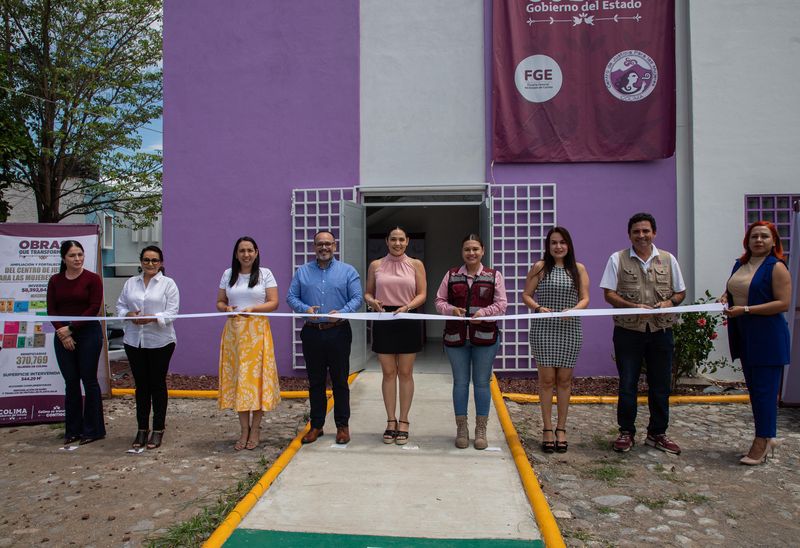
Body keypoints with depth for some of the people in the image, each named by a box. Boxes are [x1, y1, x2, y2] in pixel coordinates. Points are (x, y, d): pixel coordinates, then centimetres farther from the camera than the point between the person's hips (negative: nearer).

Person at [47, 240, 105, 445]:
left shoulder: (92, 279, -4)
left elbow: (94, 308, -9)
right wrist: (62, 333, -8)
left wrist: (71, 328, -13)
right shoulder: (55, 281, 7)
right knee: (71, 382, 9)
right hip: (62, 336, 4)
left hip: (88, 333, -4)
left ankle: (93, 430, 10)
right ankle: (73, 430, 18)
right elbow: (51, 310, 4)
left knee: (89, 380, 1)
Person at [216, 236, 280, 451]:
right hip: (233, 331, 3)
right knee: (237, 377, 2)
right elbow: (219, 302, 13)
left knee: (256, 376, -2)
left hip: (257, 331, -3)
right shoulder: (228, 274, 10)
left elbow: (273, 302, -2)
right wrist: (227, 308, -9)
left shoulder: (265, 273, 1)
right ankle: (244, 430, 13)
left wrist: (253, 308, -18)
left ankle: (255, 430, 11)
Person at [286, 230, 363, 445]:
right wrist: (305, 309, -15)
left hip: (338, 332, -2)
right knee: (315, 381, 10)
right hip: (312, 333, 2)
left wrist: (341, 312, -20)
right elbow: (291, 297, 5)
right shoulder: (302, 272, 10)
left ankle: (342, 425, 14)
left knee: (340, 381, 4)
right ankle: (316, 425, 20)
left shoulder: (348, 271, 4)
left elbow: (357, 298, -3)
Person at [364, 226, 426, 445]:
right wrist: (372, 301, -12)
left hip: (408, 322, -1)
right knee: (388, 373, 7)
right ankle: (391, 421, 18)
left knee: (405, 373, 6)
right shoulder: (376, 265, 7)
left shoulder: (416, 265, 4)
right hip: (383, 322, 1)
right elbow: (367, 293, 11)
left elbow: (422, 294, 0)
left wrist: (407, 306, -18)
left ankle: (403, 421, 17)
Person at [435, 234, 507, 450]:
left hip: (485, 337, -1)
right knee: (460, 382, 8)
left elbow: (501, 304, 1)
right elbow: (439, 301, 7)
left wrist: (484, 312, -17)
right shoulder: (451, 275, 8)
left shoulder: (494, 276, 5)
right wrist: (451, 309, -13)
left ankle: (481, 430, 18)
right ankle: (461, 428, 19)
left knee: (482, 382, 5)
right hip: (455, 337, 1)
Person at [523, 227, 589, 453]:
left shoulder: (578, 269, 7)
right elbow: (526, 295, 3)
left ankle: (561, 429, 20)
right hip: (543, 330, -1)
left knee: (564, 379, 8)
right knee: (546, 379, 2)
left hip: (570, 331, 2)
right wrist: (538, 307, -16)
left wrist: (574, 309, -17)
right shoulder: (539, 267, 2)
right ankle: (547, 429, 13)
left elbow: (585, 298, 4)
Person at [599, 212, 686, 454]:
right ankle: (626, 432, 18)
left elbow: (680, 292, 13)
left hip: (661, 332, 3)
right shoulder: (617, 259, 0)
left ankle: (657, 433, 25)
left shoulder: (668, 260, 8)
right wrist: (634, 307, -18)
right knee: (627, 384, 4)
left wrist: (670, 302, -10)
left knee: (660, 386, 10)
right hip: (628, 332, -2)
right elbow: (609, 294, -4)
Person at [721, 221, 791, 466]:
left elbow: (784, 303, -17)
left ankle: (761, 444, 4)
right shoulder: (740, 265, 12)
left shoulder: (777, 267, -9)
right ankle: (767, 437, 26)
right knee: (753, 388, 13)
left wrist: (745, 309, -20)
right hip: (744, 337, 8)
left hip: (767, 337, -7)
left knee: (765, 390, -4)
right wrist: (726, 297, 4)